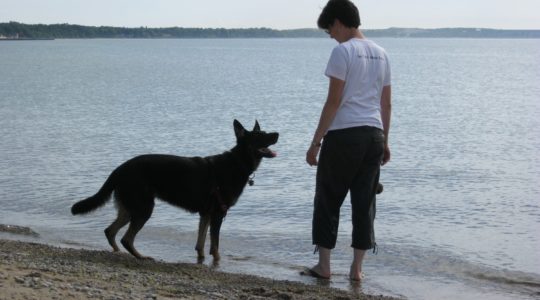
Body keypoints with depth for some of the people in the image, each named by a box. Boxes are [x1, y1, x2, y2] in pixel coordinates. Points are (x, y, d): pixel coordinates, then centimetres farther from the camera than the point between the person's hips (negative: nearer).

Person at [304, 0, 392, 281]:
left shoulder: (342, 51, -9)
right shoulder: (381, 54, 13)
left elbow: (333, 102, -13)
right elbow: (386, 104, 15)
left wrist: (316, 141, -10)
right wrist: (384, 142, 21)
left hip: (343, 134, -6)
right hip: (373, 134, 6)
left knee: (328, 199, 7)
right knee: (364, 202, 9)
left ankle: (324, 265, 11)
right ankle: (357, 268, 12)